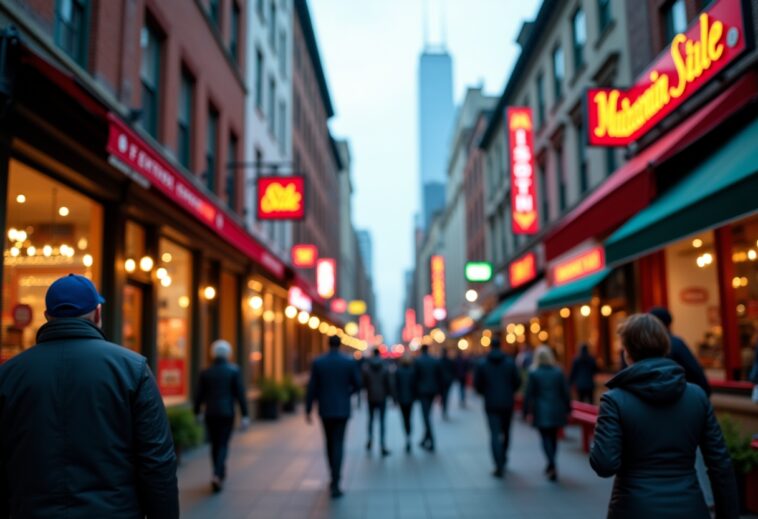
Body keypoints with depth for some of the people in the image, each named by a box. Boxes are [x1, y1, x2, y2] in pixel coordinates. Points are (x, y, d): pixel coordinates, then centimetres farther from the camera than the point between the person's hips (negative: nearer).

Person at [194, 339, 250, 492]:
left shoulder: (205, 373, 1)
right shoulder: (234, 371, -5)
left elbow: (199, 395, 3)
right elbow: (240, 394, -7)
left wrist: (197, 412, 18)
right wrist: (245, 415, -5)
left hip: (210, 414, 2)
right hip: (227, 413, -2)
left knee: (215, 444, 15)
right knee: (223, 445, 1)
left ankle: (219, 474, 25)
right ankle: (217, 475, -16)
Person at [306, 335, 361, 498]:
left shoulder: (317, 362, -4)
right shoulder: (350, 362, -5)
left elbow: (312, 388, -4)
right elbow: (357, 385, -1)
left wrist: (308, 410, 2)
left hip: (325, 409, 1)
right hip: (342, 409, -1)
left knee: (329, 442, 20)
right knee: (338, 445, -1)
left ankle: (334, 476, 30)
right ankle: (335, 484, -9)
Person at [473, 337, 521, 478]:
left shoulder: (482, 363, -3)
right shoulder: (510, 362, -1)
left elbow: (477, 384, -2)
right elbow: (517, 381, -2)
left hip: (491, 403, -2)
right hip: (507, 403, 2)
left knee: (495, 435, -2)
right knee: (506, 432, 19)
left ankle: (499, 467, -9)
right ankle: (503, 458, 32)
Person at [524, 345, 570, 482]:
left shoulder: (533, 373, -7)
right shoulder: (558, 372, -1)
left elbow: (529, 394, -7)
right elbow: (565, 392, 1)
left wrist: (527, 411, -2)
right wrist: (567, 409, 9)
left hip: (541, 412, -3)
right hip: (556, 410, 3)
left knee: (546, 438, 0)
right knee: (553, 437, 16)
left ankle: (553, 466, -16)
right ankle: (551, 465, 26)